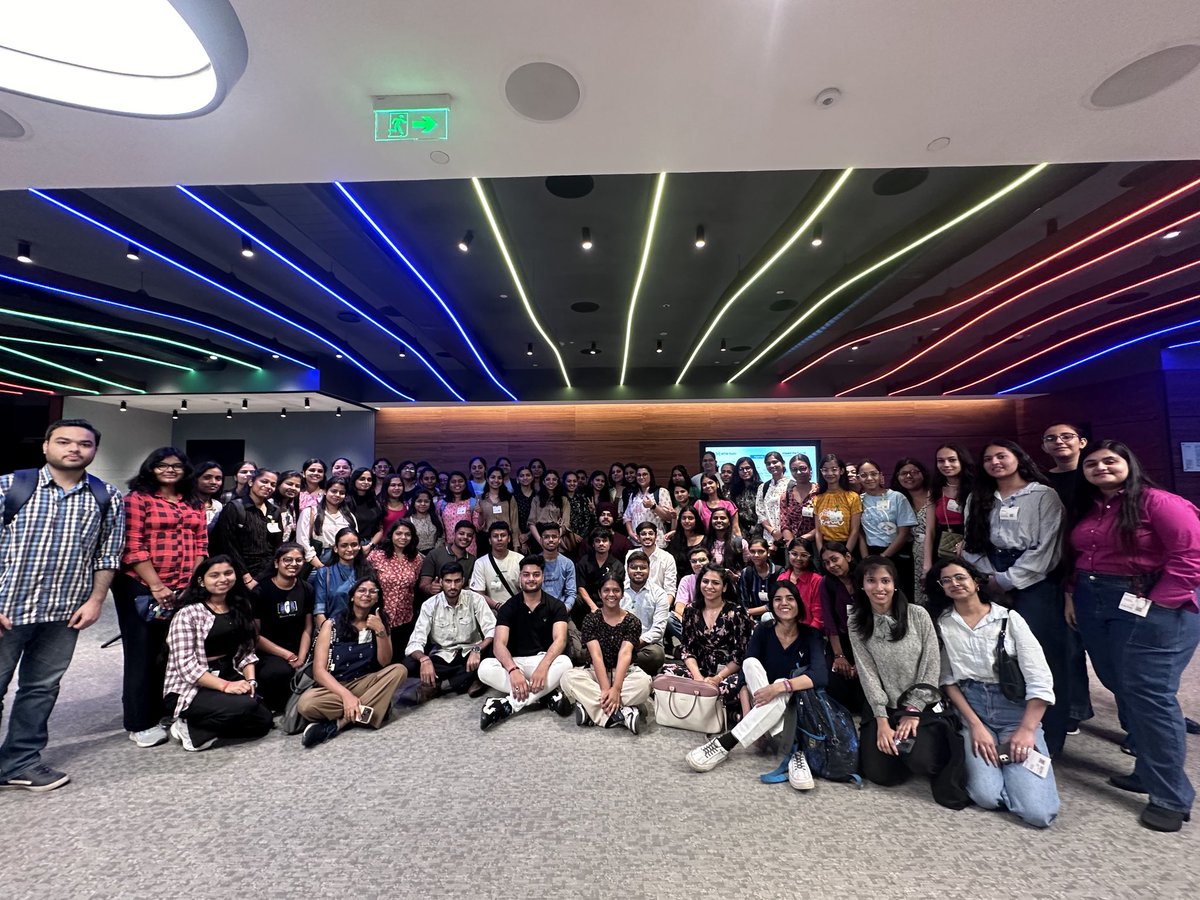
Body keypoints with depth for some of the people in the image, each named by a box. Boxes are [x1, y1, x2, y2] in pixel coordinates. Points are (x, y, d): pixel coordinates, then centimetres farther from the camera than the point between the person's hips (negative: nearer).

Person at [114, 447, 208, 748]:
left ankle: (166, 711, 26)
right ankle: (141, 723, 16)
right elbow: (132, 547, -12)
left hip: (184, 590, 5)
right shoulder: (137, 498, -5)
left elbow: (201, 545, 10)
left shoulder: (194, 505, 12)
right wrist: (156, 585, -17)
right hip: (142, 588, -5)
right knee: (144, 654, 4)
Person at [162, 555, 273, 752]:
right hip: (189, 688, -7)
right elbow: (185, 665, -18)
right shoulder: (188, 613, -13)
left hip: (229, 677, 7)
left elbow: (246, 650, 7)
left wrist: (250, 680, -10)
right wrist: (225, 686, -25)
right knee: (245, 706, -30)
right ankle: (189, 727, -6)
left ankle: (198, 728, 6)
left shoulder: (239, 608, 7)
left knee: (263, 720, -10)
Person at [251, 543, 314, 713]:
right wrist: (289, 656, -11)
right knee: (280, 672, -36)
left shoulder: (307, 589, 6)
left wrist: (301, 658, -9)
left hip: (298, 652, 4)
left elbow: (307, 628, 6)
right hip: (268, 653, -4)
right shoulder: (260, 592, -7)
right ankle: (269, 708, -3)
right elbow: (255, 635, -6)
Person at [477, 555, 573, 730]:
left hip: (545, 660, -1)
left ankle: (507, 705, -29)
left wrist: (543, 666, -37)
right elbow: (499, 644, -15)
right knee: (485, 668, -29)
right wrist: (513, 670, -35)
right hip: (514, 662, 1)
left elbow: (560, 640, -17)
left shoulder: (556, 606, -3)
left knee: (564, 663, -34)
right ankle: (548, 694, -23)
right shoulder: (509, 607, -2)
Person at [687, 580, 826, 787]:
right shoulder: (763, 631, -6)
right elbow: (745, 676, -14)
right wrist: (748, 717, -28)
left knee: (782, 691, -36)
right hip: (763, 705, 1)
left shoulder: (811, 635, -9)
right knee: (751, 662, -28)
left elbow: (819, 675, -28)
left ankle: (725, 743, -34)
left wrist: (778, 687, -39)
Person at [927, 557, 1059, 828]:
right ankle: (974, 755, 12)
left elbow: (1040, 680, -4)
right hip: (971, 707, 0)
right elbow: (948, 680, 1)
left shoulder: (1009, 619, -2)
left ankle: (1014, 753, 14)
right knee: (987, 796, -19)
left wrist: (1027, 730, -11)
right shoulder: (942, 623, 2)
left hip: (1015, 707, 0)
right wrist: (975, 725, -10)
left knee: (1038, 811, -15)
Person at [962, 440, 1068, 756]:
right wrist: (989, 579, -4)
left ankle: (1046, 740, 11)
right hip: (992, 587, 4)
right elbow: (972, 545, 9)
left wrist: (1007, 581, -10)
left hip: (1035, 585, -4)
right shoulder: (977, 500, 12)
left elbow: (1046, 549, -8)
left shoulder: (1044, 496, -1)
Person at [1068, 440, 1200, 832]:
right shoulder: (1086, 509, 12)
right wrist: (1071, 593, 6)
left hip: (1150, 608, -7)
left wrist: (1157, 602, -18)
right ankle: (1148, 771, 29)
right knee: (1123, 690, 14)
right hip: (1093, 604, 7)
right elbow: (1076, 558, 17)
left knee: (1149, 694, -4)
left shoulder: (1158, 502, -10)